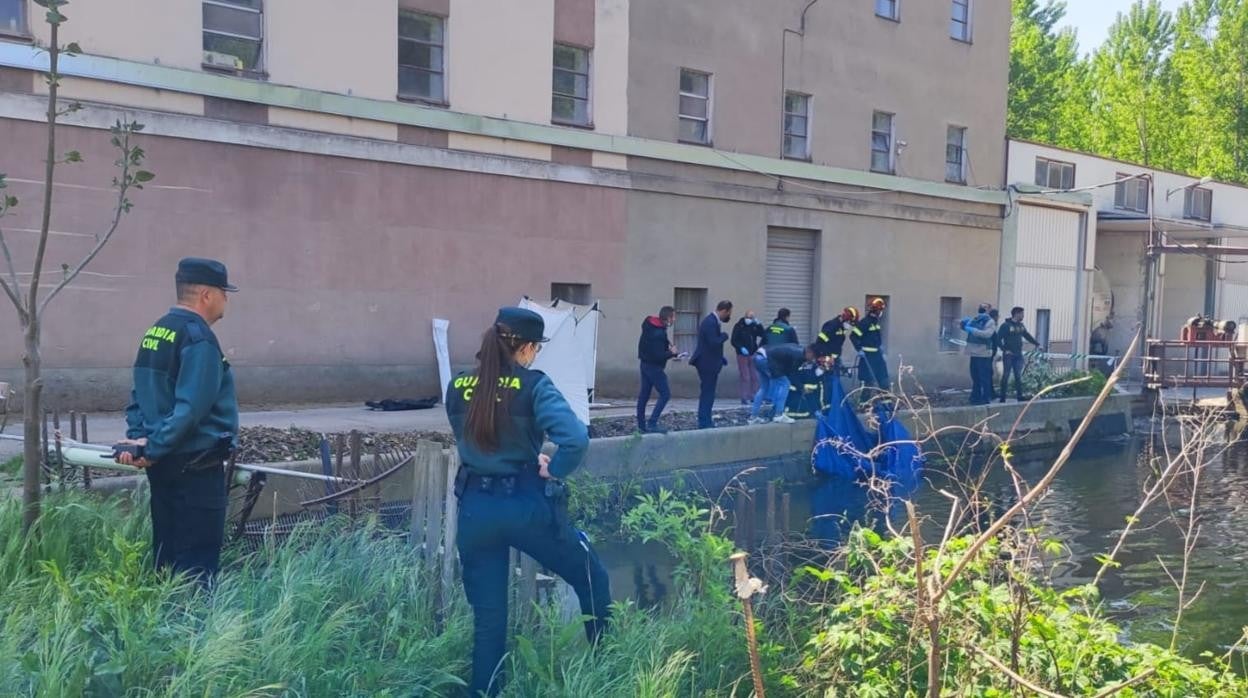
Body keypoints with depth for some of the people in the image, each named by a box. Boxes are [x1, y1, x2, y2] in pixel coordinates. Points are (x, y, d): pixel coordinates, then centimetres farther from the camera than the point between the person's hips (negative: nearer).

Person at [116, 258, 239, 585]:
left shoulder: (155, 332, 13)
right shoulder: (198, 337, -16)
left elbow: (140, 394, 13)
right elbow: (191, 408, -24)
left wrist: (138, 437, 2)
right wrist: (154, 449, -16)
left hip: (164, 462, 9)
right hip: (195, 467, -9)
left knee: (168, 552, 15)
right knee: (198, 558, -3)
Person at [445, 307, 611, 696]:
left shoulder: (457, 388, 3)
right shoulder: (533, 386, -11)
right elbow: (576, 439, -25)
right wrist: (552, 471, -8)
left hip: (475, 510, 4)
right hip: (526, 506, -4)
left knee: (487, 617, 13)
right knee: (592, 578, 20)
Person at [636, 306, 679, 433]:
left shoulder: (649, 324, 4)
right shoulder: (659, 333, -24)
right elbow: (658, 356, -26)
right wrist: (672, 352, -10)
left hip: (645, 364, 10)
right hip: (654, 366, -10)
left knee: (644, 394, 12)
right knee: (665, 394, -6)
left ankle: (641, 425, 18)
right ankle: (652, 423, -11)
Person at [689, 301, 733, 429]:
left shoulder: (712, 321, 12)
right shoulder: (711, 323, -20)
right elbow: (714, 343, -27)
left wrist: (721, 358, 14)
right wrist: (724, 336, -10)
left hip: (709, 363, 10)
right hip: (707, 364, -10)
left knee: (707, 394, 13)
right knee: (707, 394, -5)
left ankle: (705, 422, 19)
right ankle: (704, 423, -2)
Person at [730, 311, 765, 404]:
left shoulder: (754, 325, 8)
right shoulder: (739, 326, -5)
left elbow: (762, 335, -4)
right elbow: (734, 341, -8)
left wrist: (758, 325, -13)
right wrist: (741, 348, -21)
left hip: (753, 354, 4)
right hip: (742, 355, -4)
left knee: (755, 377, 3)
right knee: (745, 377, -6)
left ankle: (754, 396, 11)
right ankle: (745, 398, -1)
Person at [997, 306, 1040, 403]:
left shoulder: (1021, 325, 12)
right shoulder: (1005, 325, -9)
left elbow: (1027, 336, 25)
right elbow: (998, 339, -11)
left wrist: (1036, 344, 20)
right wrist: (1004, 350, -15)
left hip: (1018, 355, 6)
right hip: (1008, 355, -6)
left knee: (1018, 376, 7)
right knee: (1006, 376, -1)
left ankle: (1020, 396, 11)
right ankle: (1003, 397, 4)